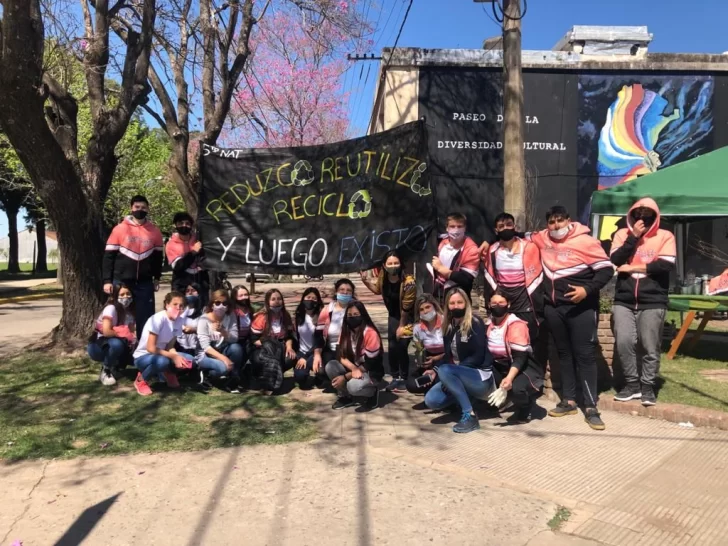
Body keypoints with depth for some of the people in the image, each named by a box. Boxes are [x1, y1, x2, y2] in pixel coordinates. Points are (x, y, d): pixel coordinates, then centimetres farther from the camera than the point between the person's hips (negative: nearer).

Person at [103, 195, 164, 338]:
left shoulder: (155, 231, 5)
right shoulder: (119, 229, -1)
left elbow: (158, 256, 14)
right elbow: (109, 256, 1)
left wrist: (157, 278, 13)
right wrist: (107, 280, -4)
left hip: (145, 283, 2)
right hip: (121, 281, -1)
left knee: (145, 317, 4)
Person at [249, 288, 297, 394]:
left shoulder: (285, 316, 3)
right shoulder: (261, 317, -13)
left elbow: (289, 335, 7)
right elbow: (253, 340, -13)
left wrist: (289, 346, -14)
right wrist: (267, 346, -26)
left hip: (279, 350, 4)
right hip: (261, 351, -4)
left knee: (291, 358, -27)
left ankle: (268, 375, -5)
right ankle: (269, 384, -25)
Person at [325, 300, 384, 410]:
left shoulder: (371, 334, -23)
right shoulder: (345, 330, -4)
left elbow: (369, 364, -21)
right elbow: (341, 356, -7)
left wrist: (345, 377, -21)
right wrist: (354, 368, -28)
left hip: (371, 373, -6)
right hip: (353, 369, 6)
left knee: (353, 386, -36)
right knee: (330, 366, -20)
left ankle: (373, 392, 0)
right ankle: (345, 397, 3)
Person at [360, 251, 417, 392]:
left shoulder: (408, 282, -32)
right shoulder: (383, 276, -15)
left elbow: (406, 308, -22)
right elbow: (378, 289, 9)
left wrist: (402, 326, -13)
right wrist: (365, 280, -7)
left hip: (407, 318, -5)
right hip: (393, 315, 6)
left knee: (401, 347, -6)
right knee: (392, 346, 5)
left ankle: (404, 379, 10)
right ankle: (395, 377, 19)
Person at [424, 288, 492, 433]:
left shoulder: (475, 323, -12)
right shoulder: (448, 326, 7)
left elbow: (478, 357, -17)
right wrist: (435, 370, -7)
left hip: (481, 376, -7)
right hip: (459, 376, 7)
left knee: (445, 370, -32)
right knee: (431, 401, -14)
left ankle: (470, 415, -23)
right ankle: (465, 396, 12)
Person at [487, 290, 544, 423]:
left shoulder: (516, 324, -19)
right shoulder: (490, 323, 3)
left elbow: (520, 358, -26)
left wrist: (509, 378, -40)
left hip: (523, 368, -7)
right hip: (500, 367, 7)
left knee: (516, 387, -38)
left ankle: (524, 411, 1)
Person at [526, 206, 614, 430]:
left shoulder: (585, 241, -11)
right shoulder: (542, 238, 5)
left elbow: (607, 269, -10)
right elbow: (526, 237, 28)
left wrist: (587, 290, -21)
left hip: (581, 308, -5)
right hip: (553, 307, 5)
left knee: (585, 355, -3)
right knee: (564, 353, 13)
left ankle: (591, 408, 3)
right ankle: (568, 401, 23)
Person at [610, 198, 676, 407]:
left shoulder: (665, 236, 4)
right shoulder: (623, 234, 9)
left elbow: (666, 265, -11)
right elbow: (615, 261, -6)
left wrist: (632, 268, -8)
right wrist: (633, 236, -9)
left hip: (653, 302, -1)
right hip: (624, 300, 1)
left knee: (650, 347, 1)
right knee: (623, 342, -7)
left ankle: (647, 386, 17)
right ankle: (632, 383, 11)